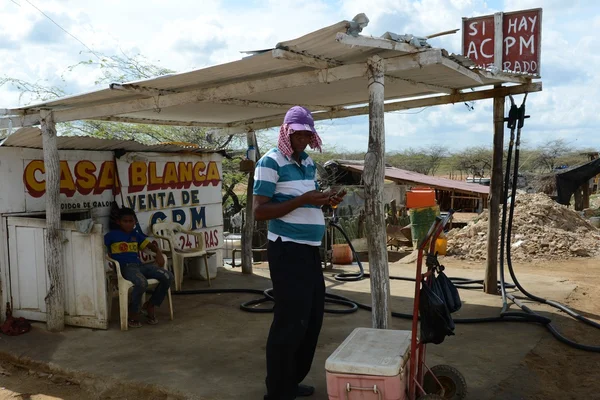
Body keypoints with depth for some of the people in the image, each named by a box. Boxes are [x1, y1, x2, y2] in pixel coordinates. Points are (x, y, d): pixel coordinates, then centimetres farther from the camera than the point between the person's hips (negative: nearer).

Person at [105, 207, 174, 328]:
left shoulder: (136, 235, 22)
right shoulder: (112, 235, 9)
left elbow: (150, 245, 22)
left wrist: (158, 253, 2)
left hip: (140, 265, 6)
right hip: (125, 267, -6)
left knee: (168, 277, -12)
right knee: (142, 283, -38)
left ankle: (150, 305, 4)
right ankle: (133, 313, -10)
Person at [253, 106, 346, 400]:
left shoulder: (309, 163, 14)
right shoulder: (271, 162, -11)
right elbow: (260, 211, -17)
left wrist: (328, 201, 1)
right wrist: (302, 200, -23)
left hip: (311, 250, 9)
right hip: (287, 251, -9)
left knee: (312, 318, 14)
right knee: (290, 321, -4)